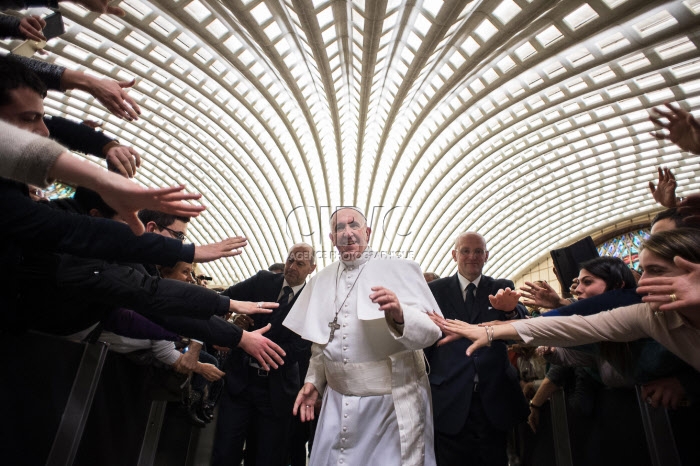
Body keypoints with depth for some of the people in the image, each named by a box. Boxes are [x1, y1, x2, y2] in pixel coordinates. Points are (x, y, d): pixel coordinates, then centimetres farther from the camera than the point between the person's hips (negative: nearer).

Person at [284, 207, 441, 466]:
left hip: (393, 403, -4)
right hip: (337, 403, 4)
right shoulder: (322, 280, 6)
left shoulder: (399, 270, -10)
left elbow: (432, 331, -15)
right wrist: (313, 381, 9)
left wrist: (400, 316, -33)